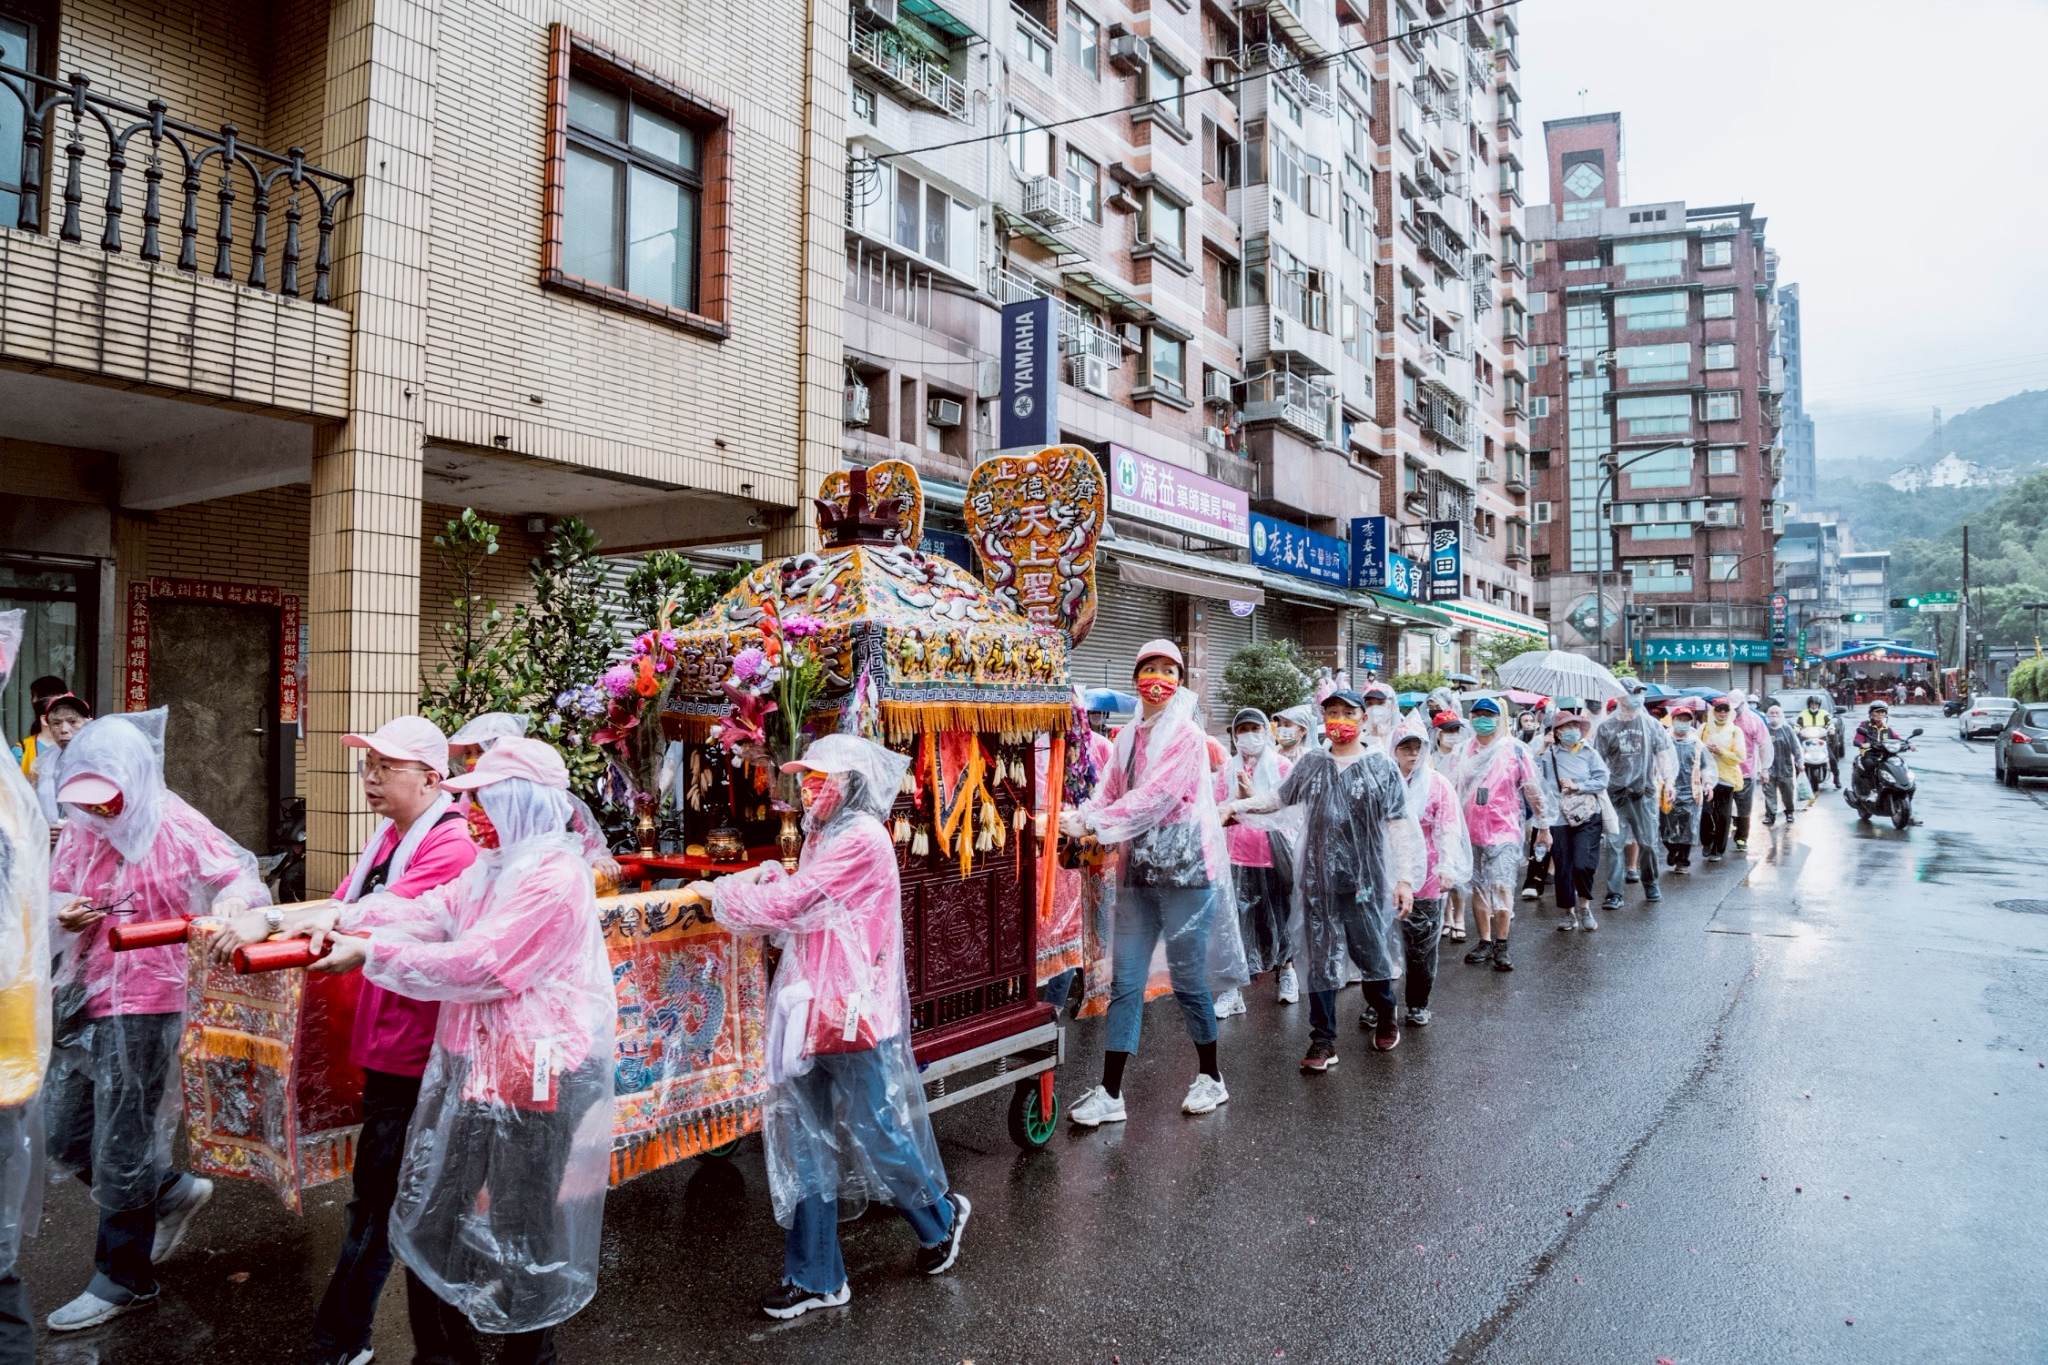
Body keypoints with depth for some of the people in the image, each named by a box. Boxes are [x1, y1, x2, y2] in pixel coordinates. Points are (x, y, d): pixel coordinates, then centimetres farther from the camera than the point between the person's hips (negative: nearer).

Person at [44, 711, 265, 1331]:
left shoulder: (177, 827, -12)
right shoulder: (80, 828, 5)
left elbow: (243, 878, -12)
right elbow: (57, 892, 14)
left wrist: (233, 901, -35)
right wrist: (65, 913, -10)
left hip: (144, 1005, -6)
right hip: (84, 998, 7)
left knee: (121, 1147, 3)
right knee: (66, 1139, 13)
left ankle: (123, 1280, 22)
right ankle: (175, 1192, 35)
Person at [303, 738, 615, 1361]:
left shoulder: (555, 877, -20)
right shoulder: (493, 867, 11)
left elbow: (476, 965, -23)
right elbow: (429, 911, 4)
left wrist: (371, 953, -16)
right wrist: (346, 916, -11)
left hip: (532, 1076, -9)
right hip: (470, 1065, 9)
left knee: (522, 1227, 7)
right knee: (428, 1213, 18)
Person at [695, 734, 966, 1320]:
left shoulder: (862, 839, -17)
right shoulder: (824, 836, 13)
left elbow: (789, 904, -19)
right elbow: (799, 908, 12)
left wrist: (720, 892, -7)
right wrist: (766, 877, -5)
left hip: (852, 1011, -8)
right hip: (814, 1008, 9)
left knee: (876, 1133, 7)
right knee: (807, 1141, 11)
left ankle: (941, 1218, 34)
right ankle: (816, 1278, 23)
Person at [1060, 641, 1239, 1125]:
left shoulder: (1187, 736, -8)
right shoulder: (1128, 737, 11)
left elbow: (1152, 798, -19)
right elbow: (1108, 795, 6)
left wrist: (1089, 824, -23)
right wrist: (1071, 820, -14)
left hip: (1183, 868, -5)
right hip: (1137, 870, 6)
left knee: (1187, 978, 5)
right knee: (1125, 981, 5)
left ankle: (1211, 1077, 25)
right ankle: (1110, 1093, 11)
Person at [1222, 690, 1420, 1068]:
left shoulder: (1382, 766, -3)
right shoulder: (1311, 765, 6)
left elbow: (1400, 825, -5)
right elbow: (1278, 798, 16)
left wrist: (1405, 878, -11)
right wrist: (1236, 806, 3)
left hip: (1367, 879, -2)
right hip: (1319, 880, 2)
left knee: (1373, 951, 8)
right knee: (1321, 957, 5)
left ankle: (1384, 1016, 37)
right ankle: (1323, 1040, 14)